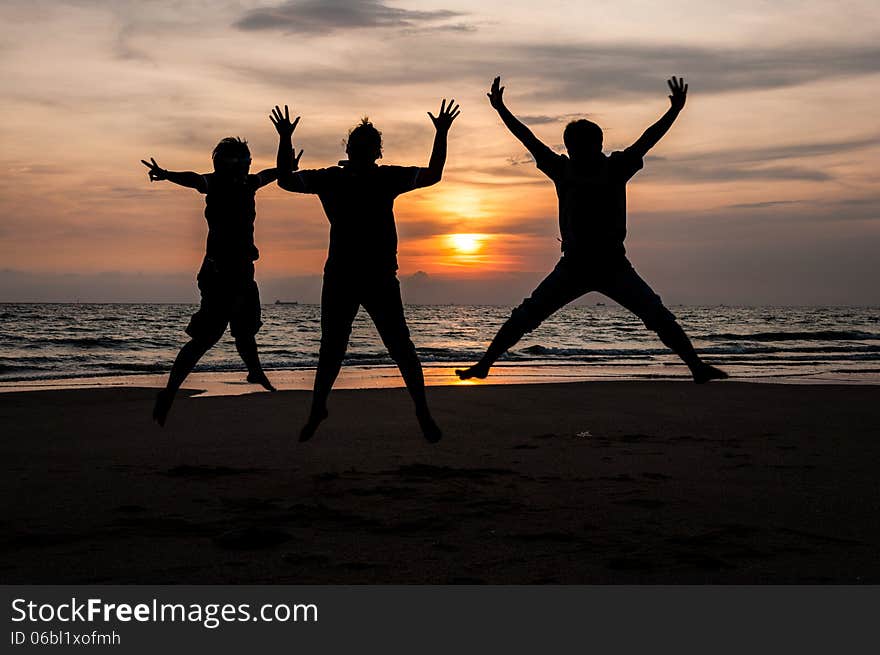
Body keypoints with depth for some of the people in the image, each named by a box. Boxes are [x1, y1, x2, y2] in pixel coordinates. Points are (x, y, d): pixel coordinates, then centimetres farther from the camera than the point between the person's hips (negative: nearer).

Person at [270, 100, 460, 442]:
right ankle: (316, 409, 24)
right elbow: (285, 180, 2)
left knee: (401, 346, -3)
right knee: (331, 349, 8)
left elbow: (433, 175, 4)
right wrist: (285, 140, -8)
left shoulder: (387, 177, 4)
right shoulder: (330, 178, 3)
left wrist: (441, 135, -4)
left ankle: (422, 411, 6)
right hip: (339, 278, 0)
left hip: (381, 278, 0)